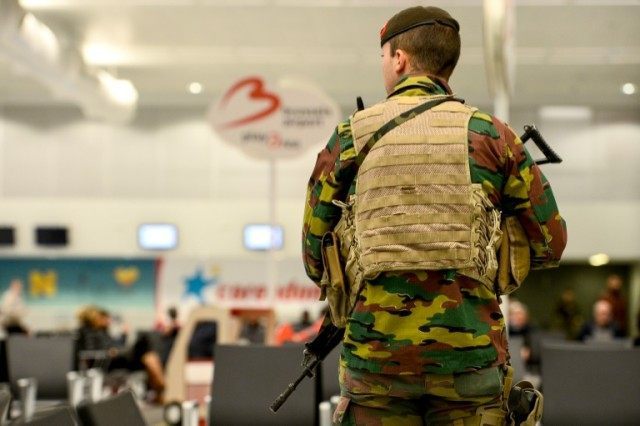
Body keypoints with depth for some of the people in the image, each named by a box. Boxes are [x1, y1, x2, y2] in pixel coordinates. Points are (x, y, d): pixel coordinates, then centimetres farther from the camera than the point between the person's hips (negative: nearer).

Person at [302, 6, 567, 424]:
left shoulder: (350, 137, 5)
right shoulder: (490, 134, 4)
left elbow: (315, 252, 11)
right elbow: (550, 242, 8)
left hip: (377, 354, 0)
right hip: (469, 353, 0)